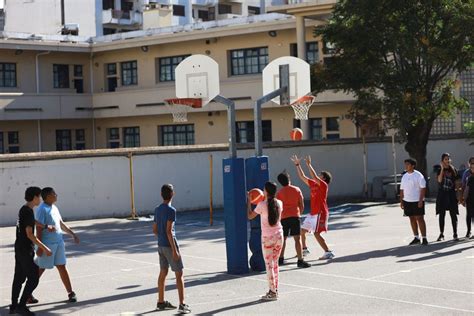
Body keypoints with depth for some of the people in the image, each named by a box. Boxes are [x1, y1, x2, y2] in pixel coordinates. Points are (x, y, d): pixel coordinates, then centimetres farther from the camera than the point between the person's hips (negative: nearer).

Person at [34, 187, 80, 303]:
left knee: (62, 267, 8)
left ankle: (71, 293, 10)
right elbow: (39, 229, -17)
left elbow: (61, 224, 22)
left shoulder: (54, 208, 12)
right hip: (47, 244, -8)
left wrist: (73, 234, 16)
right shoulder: (42, 210, -14)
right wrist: (40, 248, -20)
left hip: (58, 243, 8)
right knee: (40, 269, 2)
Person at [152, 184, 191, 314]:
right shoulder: (171, 210, -16)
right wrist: (174, 250, -19)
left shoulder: (157, 210, 7)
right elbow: (169, 231, -20)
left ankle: (161, 302, 22)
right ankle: (182, 304, -8)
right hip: (169, 245, -7)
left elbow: (154, 230, 11)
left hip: (160, 245, 7)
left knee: (163, 273, 15)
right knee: (179, 274, -4)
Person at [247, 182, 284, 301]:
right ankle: (275, 290, 19)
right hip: (279, 235, 5)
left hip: (267, 237, -5)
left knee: (269, 264, -1)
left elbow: (249, 216, -2)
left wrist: (248, 201, 8)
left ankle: (272, 292, -2)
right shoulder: (279, 203, 1)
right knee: (275, 263, 15)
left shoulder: (262, 205, -14)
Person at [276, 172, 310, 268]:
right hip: (295, 216, -1)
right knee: (297, 239, -5)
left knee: (283, 238, 14)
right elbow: (302, 205, 4)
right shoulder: (297, 190, 4)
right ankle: (300, 261, -11)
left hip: (284, 217, 1)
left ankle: (281, 259, 23)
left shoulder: (279, 192, 2)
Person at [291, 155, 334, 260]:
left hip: (320, 213, -9)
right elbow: (302, 177, 16)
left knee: (316, 233, -17)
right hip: (313, 213, 9)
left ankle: (328, 252, -15)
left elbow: (314, 177, -26)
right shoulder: (313, 184, 12)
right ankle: (304, 249, 33)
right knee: (302, 230, 16)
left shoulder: (323, 185, -10)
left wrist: (309, 165, -24)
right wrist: (297, 165, 14)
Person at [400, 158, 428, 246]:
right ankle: (416, 238, 16)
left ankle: (424, 238, -1)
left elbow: (423, 188, -11)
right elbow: (402, 189, 15)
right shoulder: (404, 176, 11)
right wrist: (401, 201, 9)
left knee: (419, 219, -5)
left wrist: (421, 200, -18)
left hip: (417, 201, -6)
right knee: (412, 219, 8)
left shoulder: (418, 175, -8)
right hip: (407, 201, 6)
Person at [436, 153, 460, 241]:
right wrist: (442, 169, -16)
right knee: (441, 215, 4)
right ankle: (441, 234, 10)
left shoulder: (453, 170, 4)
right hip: (442, 194, 0)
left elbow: (456, 183, 7)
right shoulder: (440, 170, 4)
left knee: (453, 215, -1)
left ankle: (455, 234, 5)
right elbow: (439, 180, -14)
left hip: (451, 194, 0)